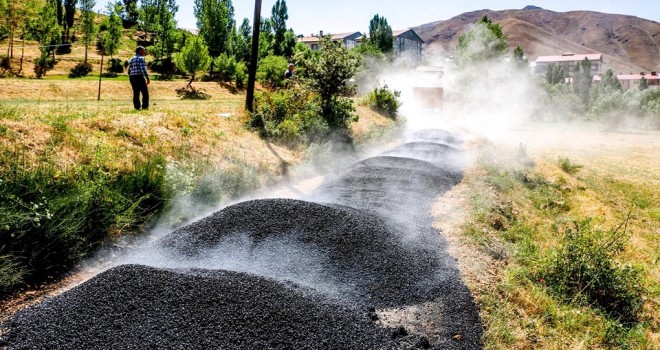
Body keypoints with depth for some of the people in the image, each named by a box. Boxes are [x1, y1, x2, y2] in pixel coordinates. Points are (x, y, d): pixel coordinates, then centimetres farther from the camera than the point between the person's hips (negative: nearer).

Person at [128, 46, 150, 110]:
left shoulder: (131, 59, 18)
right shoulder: (141, 58, -6)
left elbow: (129, 71, 17)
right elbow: (143, 69, -17)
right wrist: (147, 78, -13)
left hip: (132, 77, 7)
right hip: (139, 77, -7)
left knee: (136, 93, 7)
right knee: (145, 93, -1)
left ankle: (137, 107, 2)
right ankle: (145, 107, -6)